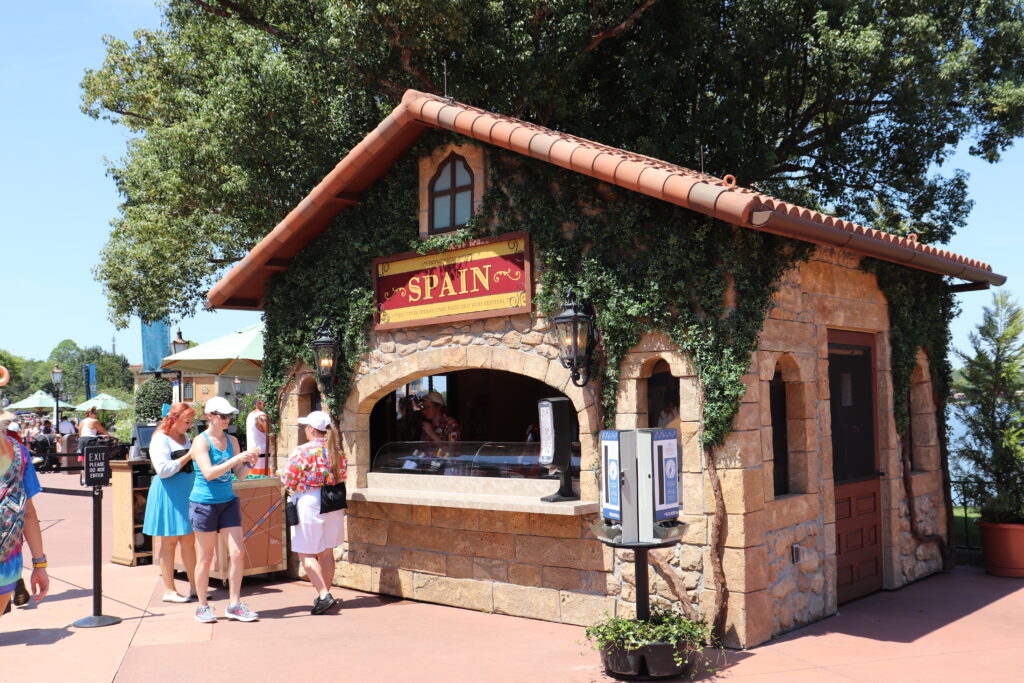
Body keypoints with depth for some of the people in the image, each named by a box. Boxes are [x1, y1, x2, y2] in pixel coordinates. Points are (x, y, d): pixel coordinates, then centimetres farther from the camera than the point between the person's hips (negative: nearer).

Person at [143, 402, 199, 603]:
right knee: (169, 541, 0)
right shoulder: (160, 439, -11)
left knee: (189, 540, 10)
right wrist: (188, 457, -19)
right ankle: (169, 590, 8)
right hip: (169, 494, -8)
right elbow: (163, 470, -19)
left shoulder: (185, 437, 14)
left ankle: (194, 586, 16)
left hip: (187, 492, 8)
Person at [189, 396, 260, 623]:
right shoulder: (201, 441, -10)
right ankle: (202, 607, 18)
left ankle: (234, 604, 8)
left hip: (228, 501, 5)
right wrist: (236, 459, -26)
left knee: (237, 553, -1)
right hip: (204, 503, -5)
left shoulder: (232, 441, 7)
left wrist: (248, 464, -11)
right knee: (205, 558, 5)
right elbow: (209, 473, -22)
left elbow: (240, 475, 10)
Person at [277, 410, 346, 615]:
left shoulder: (303, 451, -13)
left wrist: (281, 473, 12)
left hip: (309, 504, -6)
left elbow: (289, 481, -10)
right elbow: (342, 476, 13)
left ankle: (323, 595, -10)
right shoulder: (337, 451, 5)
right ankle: (325, 594, 21)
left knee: (306, 554, 1)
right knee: (327, 552, 14)